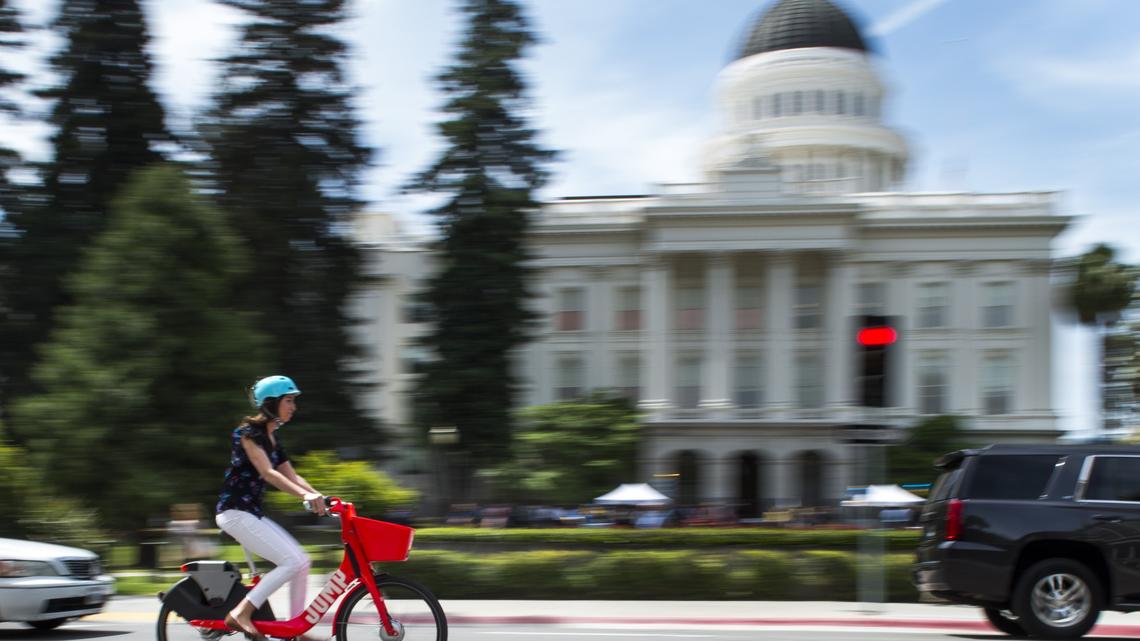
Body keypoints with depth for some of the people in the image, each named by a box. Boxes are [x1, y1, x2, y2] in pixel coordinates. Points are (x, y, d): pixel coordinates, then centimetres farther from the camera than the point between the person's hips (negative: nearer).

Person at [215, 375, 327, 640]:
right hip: (235, 512, -9)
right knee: (292, 561, -18)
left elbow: (291, 475, 12)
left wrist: (322, 497, -2)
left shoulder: (273, 437, 14)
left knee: (302, 562, 2)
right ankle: (240, 614, -14)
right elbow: (267, 473, -25)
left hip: (252, 513, 9)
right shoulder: (248, 432, -13)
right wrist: (305, 495, -36)